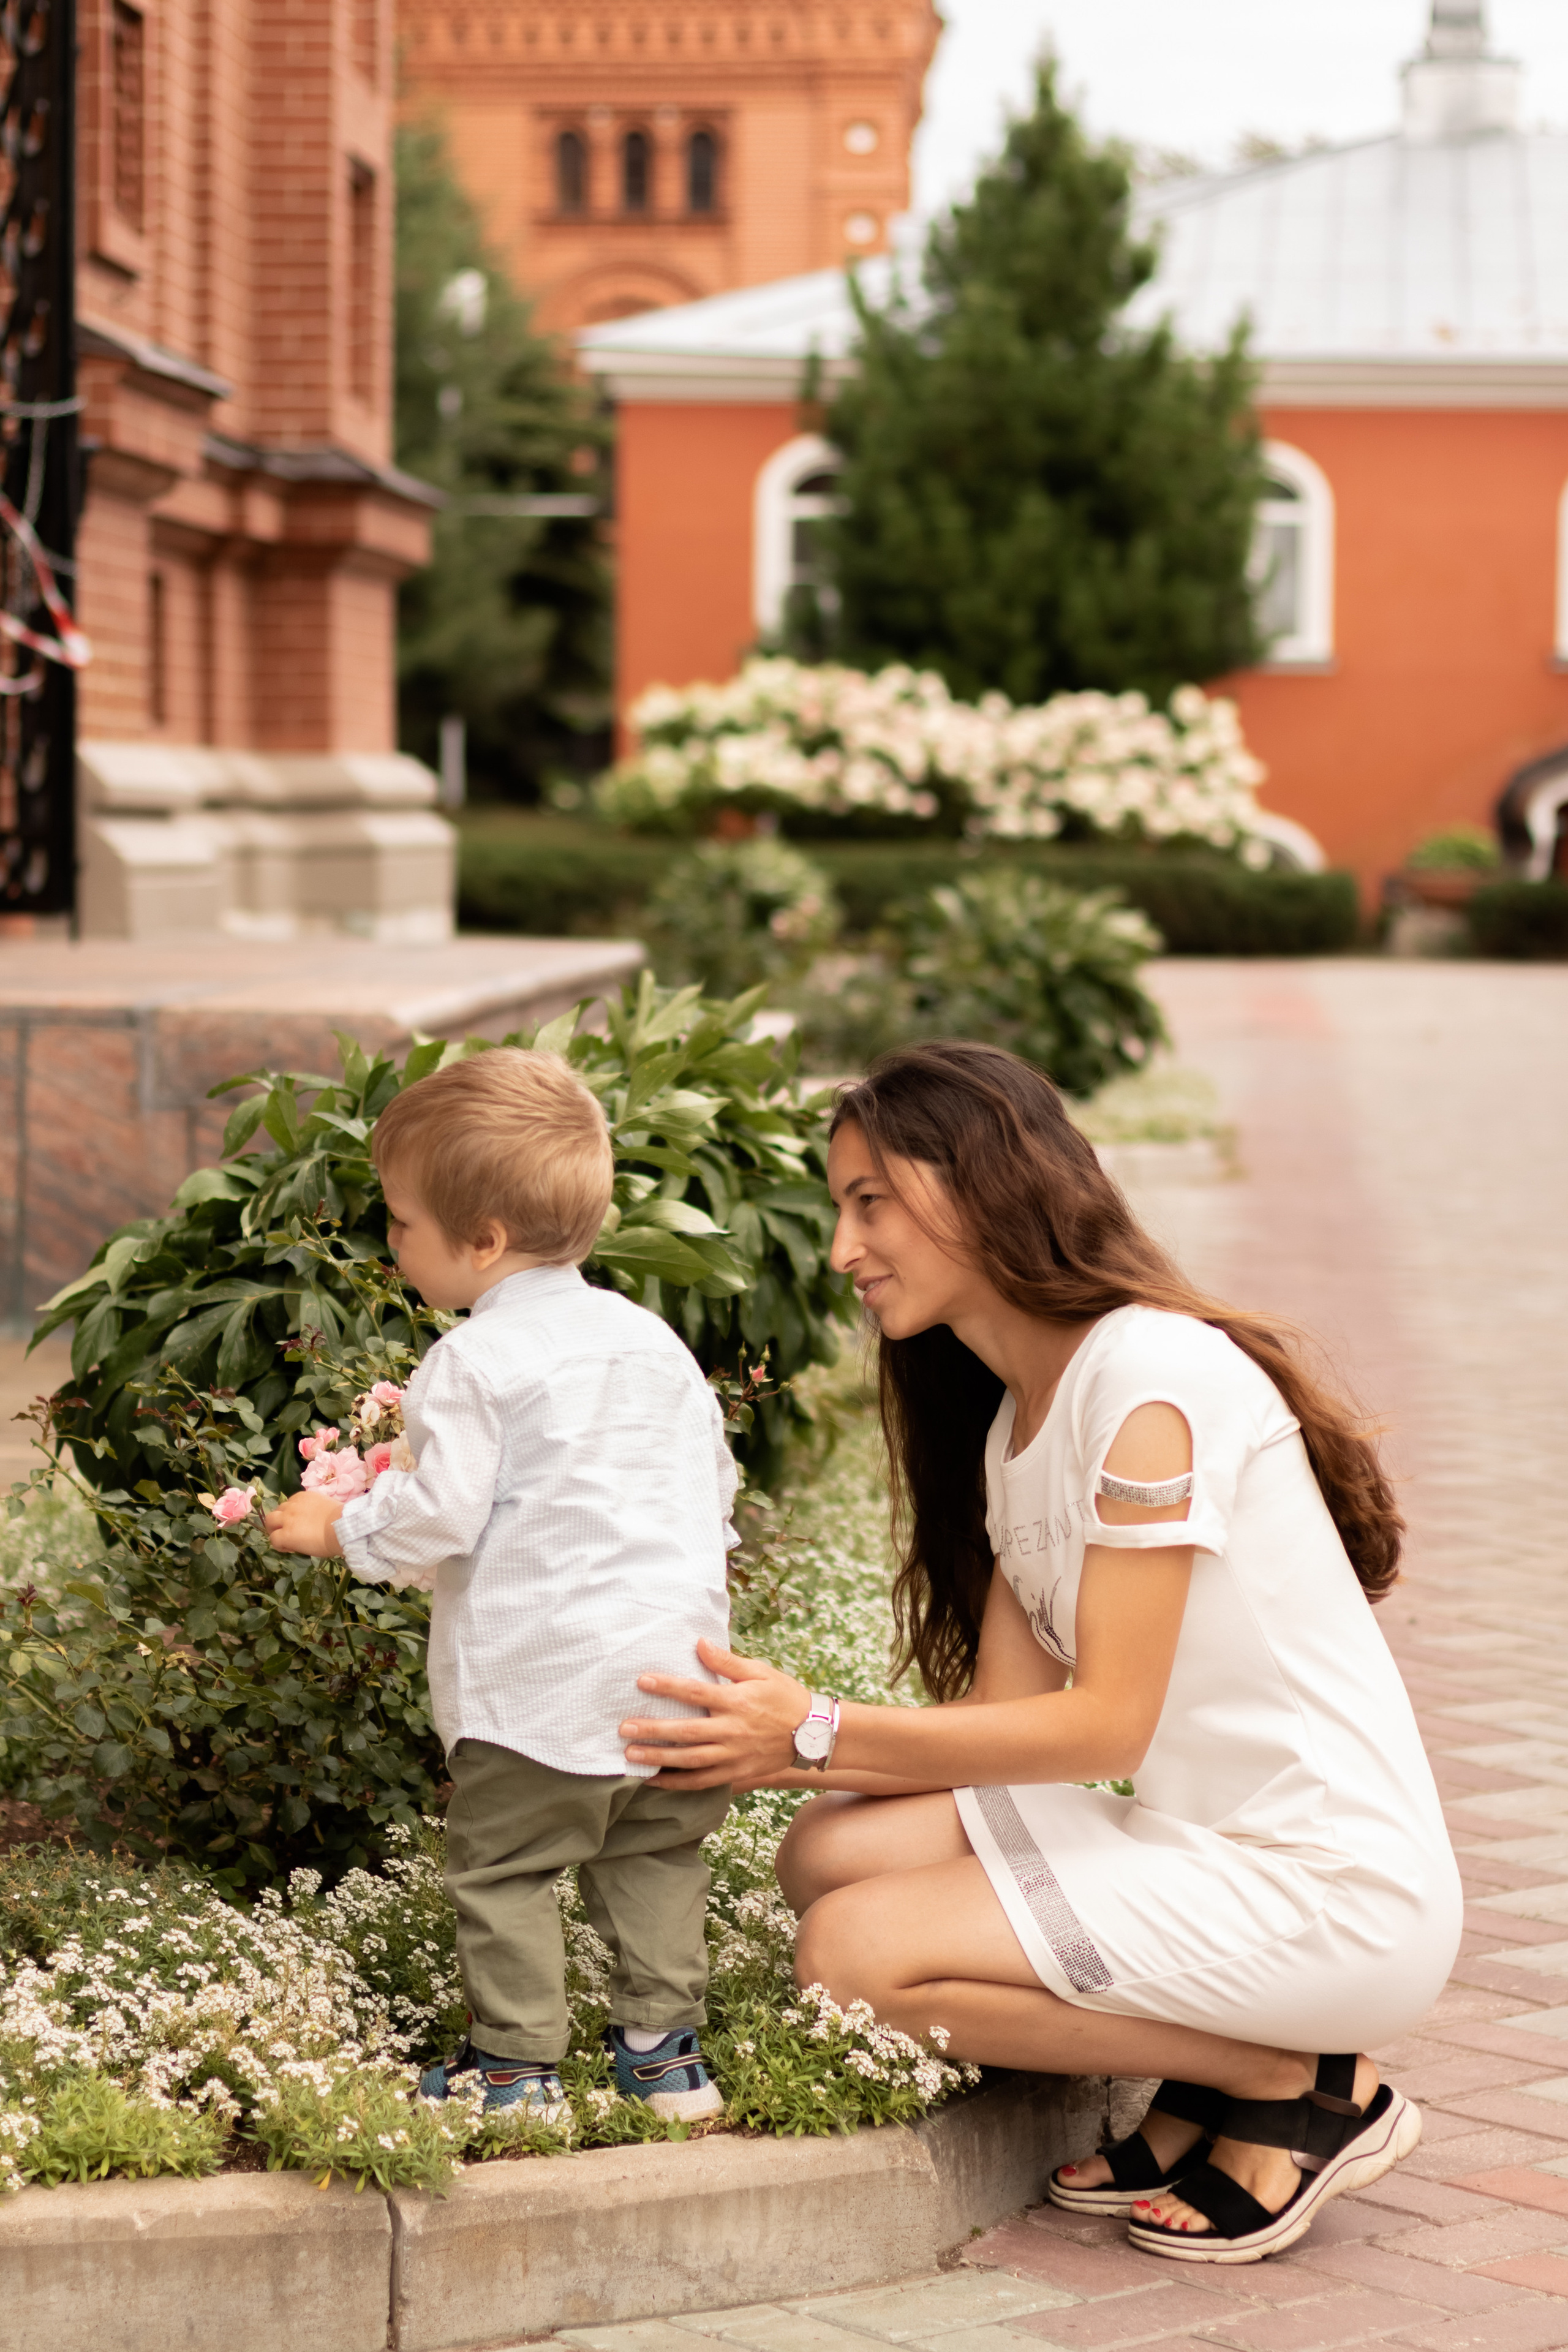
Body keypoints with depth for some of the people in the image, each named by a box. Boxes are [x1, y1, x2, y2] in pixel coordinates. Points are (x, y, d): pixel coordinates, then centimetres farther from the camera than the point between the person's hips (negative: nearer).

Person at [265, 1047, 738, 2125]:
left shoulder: (476, 1363, -12)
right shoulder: (653, 1339, 12)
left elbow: (438, 1513, -14)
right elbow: (715, 1476, 17)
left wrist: (341, 1527, 3)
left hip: (539, 1682, -7)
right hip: (676, 1663, 7)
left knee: (504, 1868, 5)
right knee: (656, 1860, 17)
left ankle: (519, 2066, 7)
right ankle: (665, 2051, 19)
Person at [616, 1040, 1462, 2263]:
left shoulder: (1154, 1374, -16)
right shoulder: (1010, 1425, 15)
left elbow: (1105, 1722, -18)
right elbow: (1007, 1712, 7)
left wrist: (819, 1735, -17)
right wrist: (762, 1740, -4)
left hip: (1327, 1889, -9)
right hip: (1201, 1843, 9)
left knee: (857, 1949, -17)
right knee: (832, 1853, -4)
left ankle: (1303, 2087, -4)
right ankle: (1213, 2074, 3)